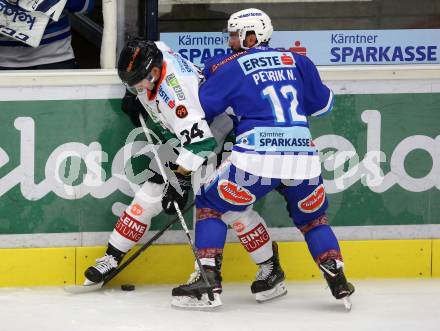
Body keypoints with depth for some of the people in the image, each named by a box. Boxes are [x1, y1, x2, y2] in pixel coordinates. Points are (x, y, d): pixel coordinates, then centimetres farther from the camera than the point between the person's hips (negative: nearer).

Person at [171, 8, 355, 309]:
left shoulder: (230, 67, 5)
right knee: (313, 218, 27)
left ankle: (208, 282, 4)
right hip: (303, 158, 4)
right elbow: (323, 103, 22)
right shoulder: (296, 61, 14)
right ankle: (339, 282, 14)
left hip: (257, 159, -4)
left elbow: (198, 109, 7)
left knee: (209, 204, 14)